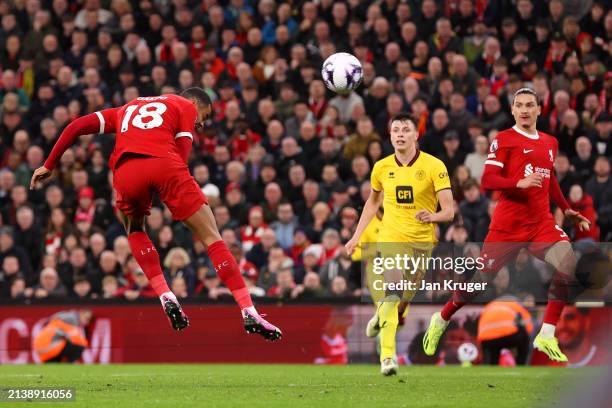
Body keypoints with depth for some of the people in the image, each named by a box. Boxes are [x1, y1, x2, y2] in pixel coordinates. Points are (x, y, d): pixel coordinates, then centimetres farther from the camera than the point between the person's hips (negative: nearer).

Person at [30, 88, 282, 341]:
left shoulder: (127, 109, 37)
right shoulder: (185, 106, 25)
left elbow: (77, 126, 30)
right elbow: (181, 156, 9)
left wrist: (49, 165, 33)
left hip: (126, 170, 3)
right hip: (164, 164, -3)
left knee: (135, 231, 31)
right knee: (211, 237, 6)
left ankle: (166, 297, 14)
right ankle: (249, 313, -1)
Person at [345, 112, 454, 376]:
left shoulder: (434, 166, -8)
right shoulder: (382, 167, 2)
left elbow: (448, 211, -11)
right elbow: (373, 202, 20)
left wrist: (432, 216, -32)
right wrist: (357, 235, 16)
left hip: (422, 240, 0)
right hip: (391, 237, 0)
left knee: (406, 296, 11)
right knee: (391, 292, -20)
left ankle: (383, 316, 46)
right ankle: (387, 355, -22)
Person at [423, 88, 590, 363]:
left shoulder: (550, 143, 15)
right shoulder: (504, 139, -4)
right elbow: (487, 181, -13)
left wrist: (567, 210, 27)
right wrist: (520, 183, -27)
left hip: (542, 223, 4)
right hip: (508, 224, -4)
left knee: (568, 265, -20)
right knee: (481, 278, 4)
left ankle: (546, 337, -14)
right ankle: (441, 320, 30)